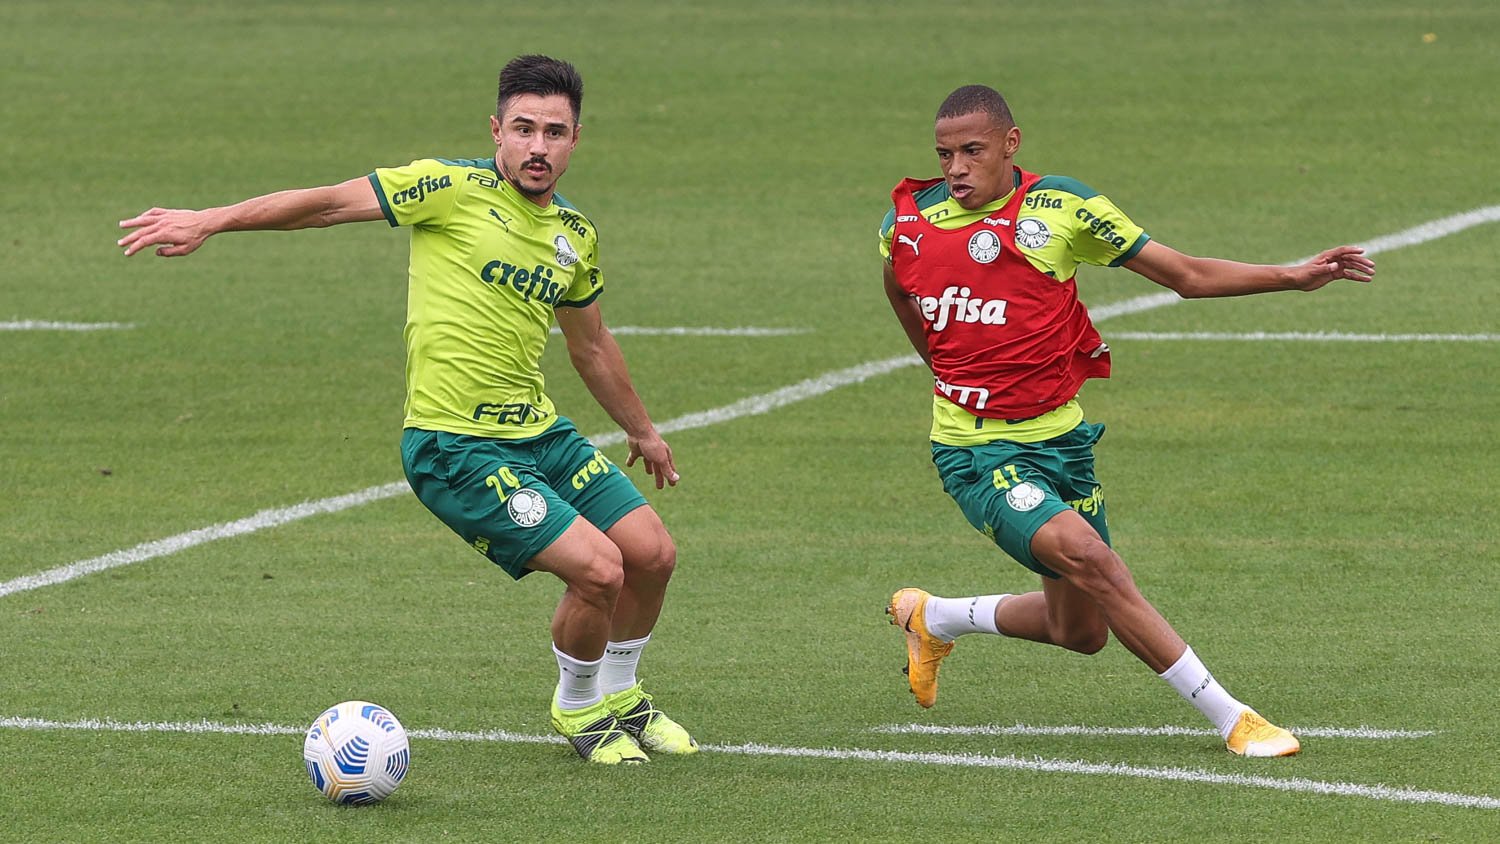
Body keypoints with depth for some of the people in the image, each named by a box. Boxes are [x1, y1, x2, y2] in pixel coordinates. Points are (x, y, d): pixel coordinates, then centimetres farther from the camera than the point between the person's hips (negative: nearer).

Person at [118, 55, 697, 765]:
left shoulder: (575, 235, 11)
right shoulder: (454, 188, -9)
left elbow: (591, 346, 27)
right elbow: (331, 203, -10)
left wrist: (642, 430, 37)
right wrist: (209, 221, -15)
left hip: (538, 432, 7)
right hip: (455, 446, -7)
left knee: (651, 553, 4)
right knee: (598, 569, -16)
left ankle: (620, 696, 32)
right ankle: (577, 708, 13)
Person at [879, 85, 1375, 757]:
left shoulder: (1061, 207, -4)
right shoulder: (909, 221, -4)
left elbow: (1187, 275, 0)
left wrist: (1295, 276, -9)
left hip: (1059, 436, 3)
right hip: (976, 451, -3)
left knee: (1082, 633, 10)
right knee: (1084, 552, -27)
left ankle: (933, 618, 36)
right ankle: (1228, 718, -23)